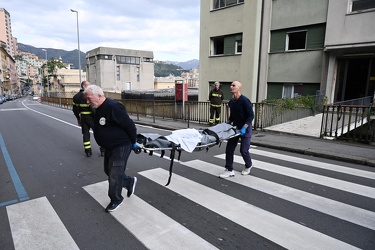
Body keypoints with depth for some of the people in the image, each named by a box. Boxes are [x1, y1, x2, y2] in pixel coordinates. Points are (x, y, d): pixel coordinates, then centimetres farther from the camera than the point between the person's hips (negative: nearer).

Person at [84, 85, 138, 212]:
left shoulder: (113, 107, -26)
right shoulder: (99, 108, 7)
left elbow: (130, 125, -23)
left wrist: (133, 142, -12)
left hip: (121, 147, -10)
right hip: (110, 147, 10)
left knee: (114, 174, 0)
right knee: (108, 170, 19)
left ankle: (116, 199, 22)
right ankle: (130, 182, 39)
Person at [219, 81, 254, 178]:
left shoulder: (245, 100, -18)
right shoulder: (231, 102, 5)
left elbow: (251, 115, -19)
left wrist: (244, 127, -25)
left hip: (245, 128, -7)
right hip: (235, 127, 7)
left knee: (243, 150, -2)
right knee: (229, 148, 0)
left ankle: (249, 166, 29)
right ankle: (229, 170, 9)